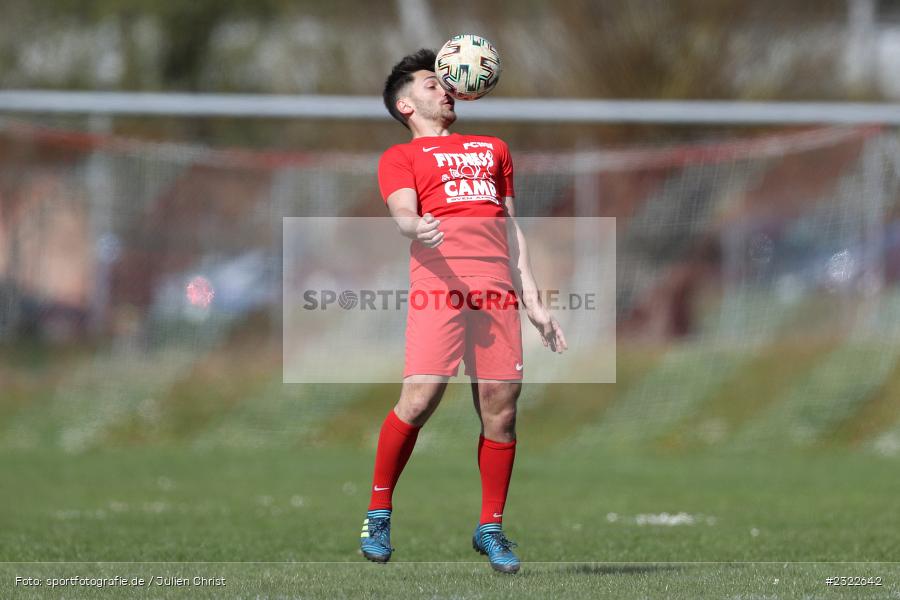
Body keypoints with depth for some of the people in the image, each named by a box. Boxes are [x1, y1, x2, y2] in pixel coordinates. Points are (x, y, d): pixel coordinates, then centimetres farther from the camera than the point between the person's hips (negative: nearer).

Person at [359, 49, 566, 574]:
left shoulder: (493, 150, 31)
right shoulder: (401, 157, 16)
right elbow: (403, 213, -2)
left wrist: (534, 301, 21)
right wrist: (416, 226, -27)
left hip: (498, 288, 4)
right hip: (440, 282, -4)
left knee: (501, 408, -3)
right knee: (419, 399, -16)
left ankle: (491, 529, 8)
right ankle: (379, 515, -1)